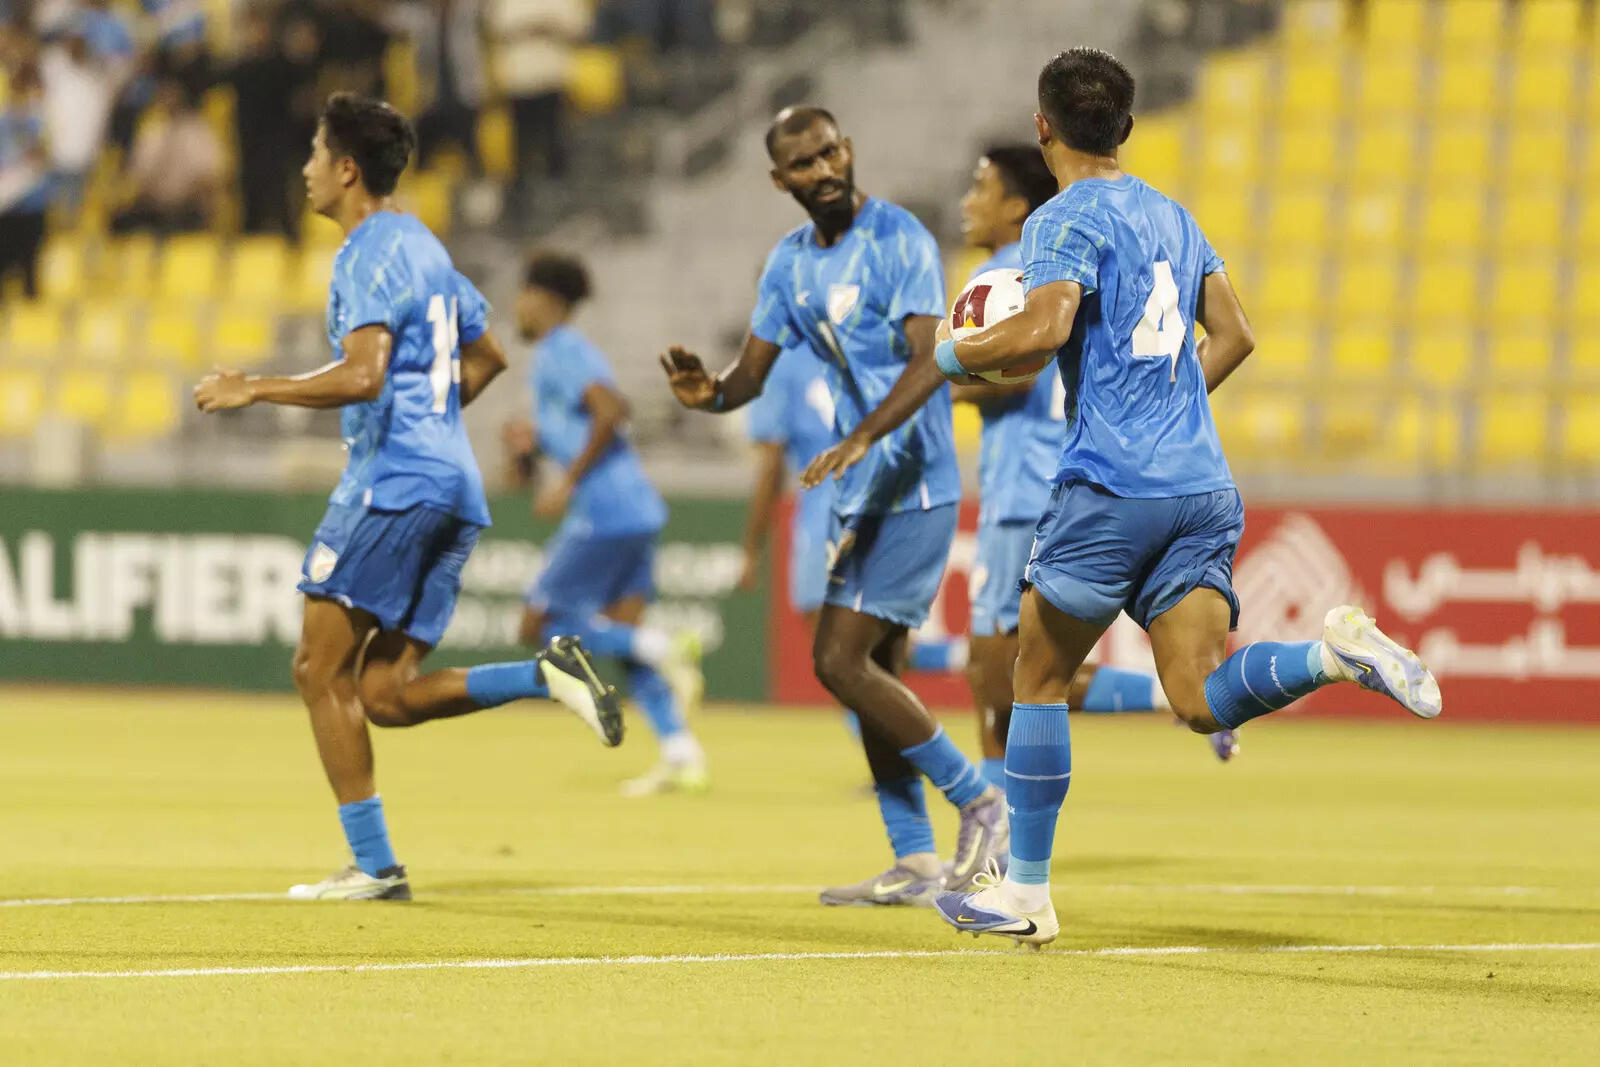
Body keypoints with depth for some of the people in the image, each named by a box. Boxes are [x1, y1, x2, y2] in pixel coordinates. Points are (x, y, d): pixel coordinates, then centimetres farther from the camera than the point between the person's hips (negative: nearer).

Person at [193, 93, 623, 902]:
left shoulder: (370, 256, -9)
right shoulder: (424, 248, 21)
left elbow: (363, 375, -23)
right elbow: (485, 356, 32)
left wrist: (255, 390, -15)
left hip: (393, 481, -9)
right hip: (454, 484, 9)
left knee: (322, 670, -4)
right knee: (386, 694, 7)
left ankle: (373, 864, -7)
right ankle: (545, 675, -8)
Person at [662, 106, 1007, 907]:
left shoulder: (899, 240, -13)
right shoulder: (792, 261, 11)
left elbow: (929, 361, -23)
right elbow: (754, 372, 13)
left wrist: (863, 436, -37)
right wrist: (710, 393, -10)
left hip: (912, 490, -8)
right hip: (860, 491, 8)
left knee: (840, 662, -14)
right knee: (872, 671, 9)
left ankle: (978, 801, -2)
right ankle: (914, 863, 15)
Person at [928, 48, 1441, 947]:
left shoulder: (1067, 222, -5)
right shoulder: (1173, 216, 18)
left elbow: (1044, 326, -21)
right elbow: (1235, 336, 22)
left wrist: (953, 353, -4)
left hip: (1111, 485, -6)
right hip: (1204, 483, 6)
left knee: (1040, 677, 7)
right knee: (1203, 698, -1)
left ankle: (1025, 893, 9)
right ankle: (1337, 652, -27)